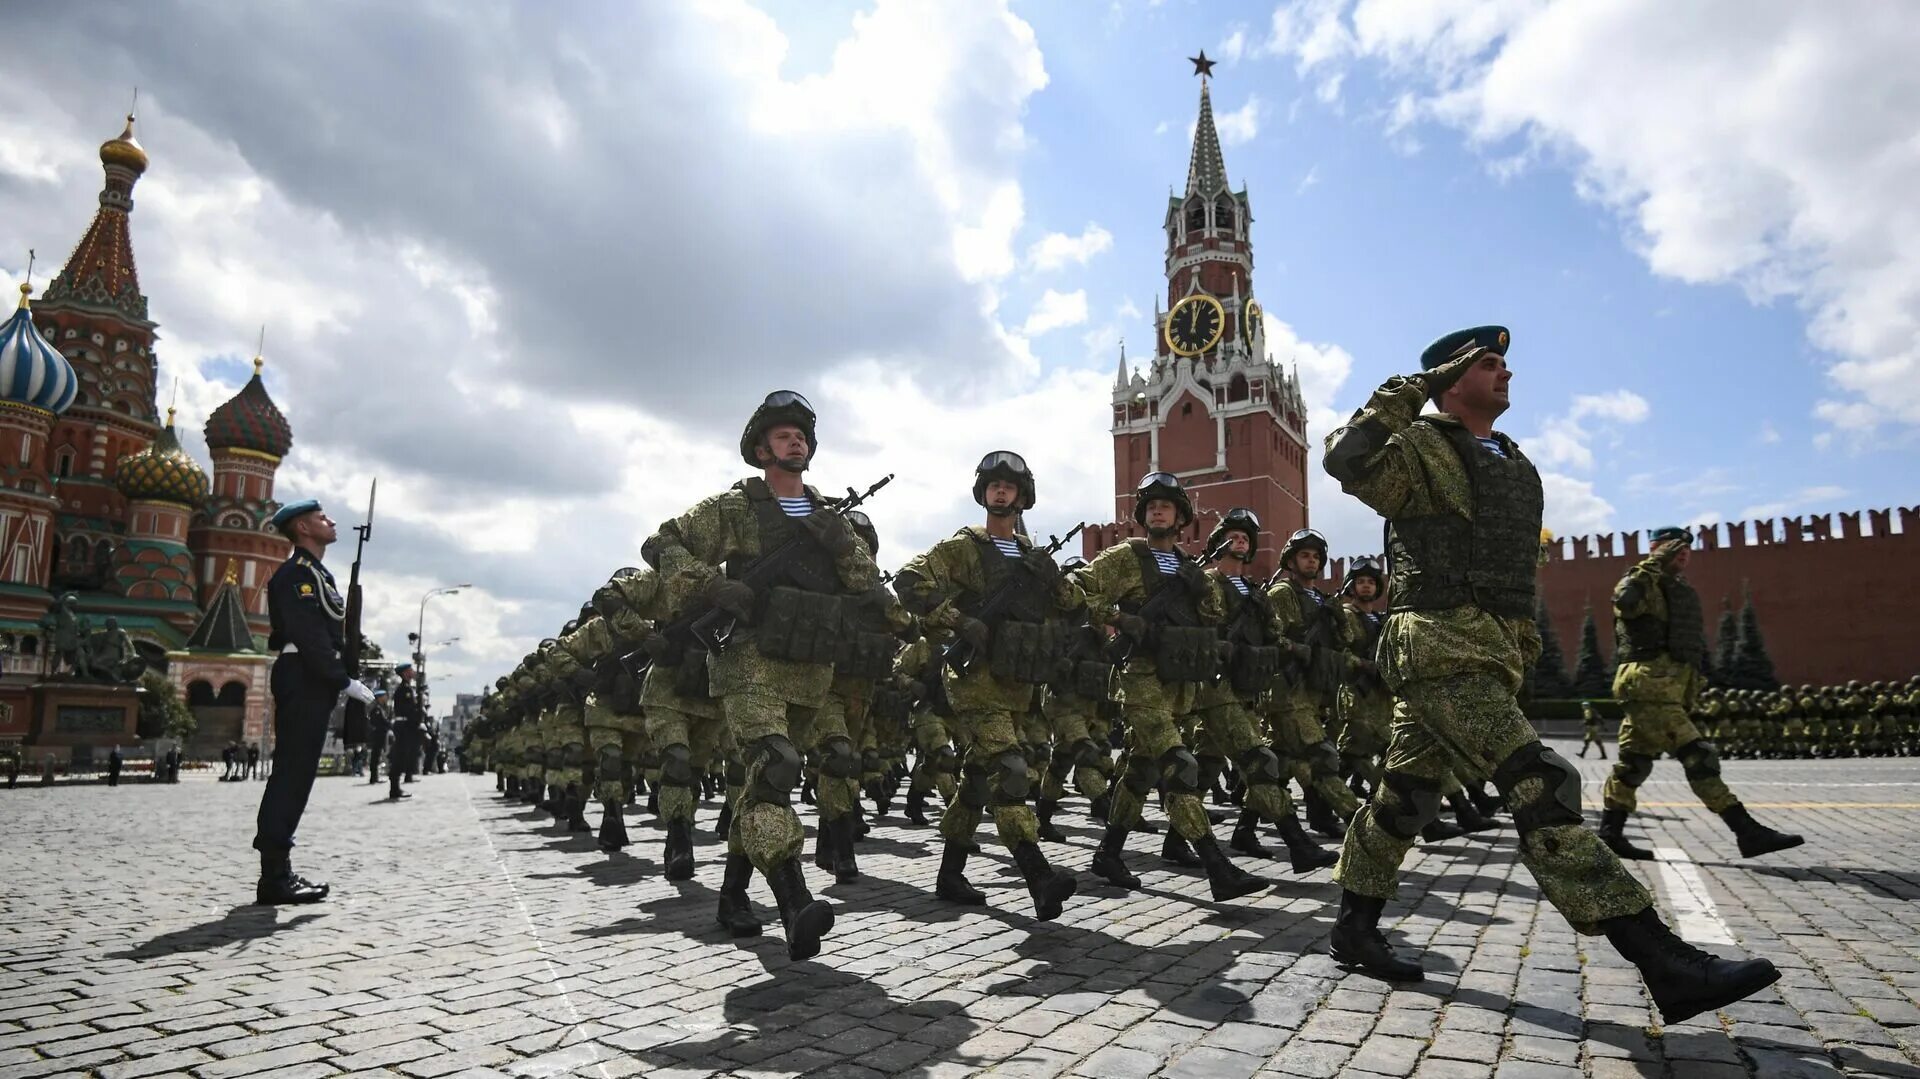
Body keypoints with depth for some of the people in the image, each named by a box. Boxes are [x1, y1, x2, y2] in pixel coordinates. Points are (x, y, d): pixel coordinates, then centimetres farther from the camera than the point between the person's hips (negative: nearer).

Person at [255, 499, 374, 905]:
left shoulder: (315, 573, 21)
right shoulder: (297, 572, -10)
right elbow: (309, 636, -20)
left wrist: (342, 679, 12)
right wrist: (345, 681, -20)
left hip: (311, 683, 10)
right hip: (303, 681, -10)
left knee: (295, 773, 11)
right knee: (293, 773, -8)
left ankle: (277, 870, 17)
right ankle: (274, 877, -5)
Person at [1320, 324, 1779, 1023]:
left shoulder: (1514, 465, 23)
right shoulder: (1421, 450, -3)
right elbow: (1346, 459, -24)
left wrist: (1524, 632, 27)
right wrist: (1408, 392, -15)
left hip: (1492, 655, 9)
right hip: (1439, 648, -9)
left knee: (1407, 797, 13)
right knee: (1542, 787, -15)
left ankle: (1354, 931, 23)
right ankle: (1669, 966, -14)